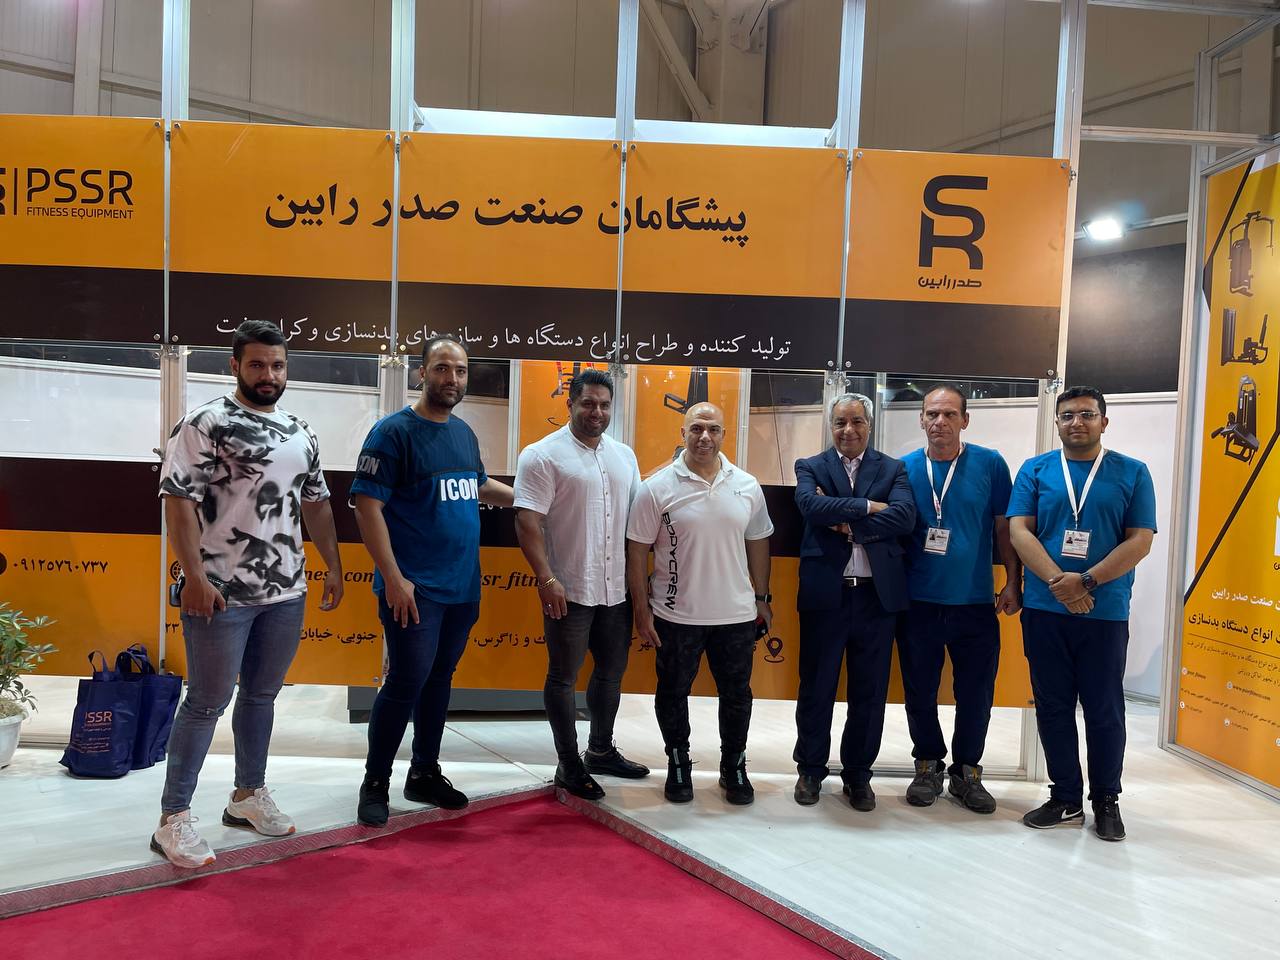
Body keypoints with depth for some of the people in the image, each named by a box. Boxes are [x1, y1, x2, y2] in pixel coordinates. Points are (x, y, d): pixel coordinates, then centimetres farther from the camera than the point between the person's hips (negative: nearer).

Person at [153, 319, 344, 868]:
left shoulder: (300, 433, 13)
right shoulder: (207, 423, -7)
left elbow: (316, 503, 19)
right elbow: (179, 500, -13)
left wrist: (333, 566, 15)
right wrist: (194, 575, -19)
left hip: (286, 593, 6)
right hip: (222, 594, -6)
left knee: (261, 696, 15)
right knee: (207, 702, 1)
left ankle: (249, 795, 30)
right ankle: (173, 819, 14)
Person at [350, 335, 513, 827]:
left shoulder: (464, 433, 12)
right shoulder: (394, 431, -9)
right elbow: (367, 504, -14)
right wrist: (393, 577, -19)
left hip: (462, 586, 7)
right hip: (413, 587, -7)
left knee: (438, 679, 14)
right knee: (408, 681, -5)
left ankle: (425, 773, 29)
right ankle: (375, 782, 13)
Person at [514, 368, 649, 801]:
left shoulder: (624, 455, 11)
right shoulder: (543, 455, -9)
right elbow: (527, 521, -14)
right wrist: (545, 578, -21)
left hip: (617, 589, 7)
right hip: (568, 590, -6)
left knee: (612, 671, 17)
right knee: (563, 677, 6)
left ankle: (601, 750, 36)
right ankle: (569, 765, 20)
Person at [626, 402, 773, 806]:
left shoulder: (747, 486, 1)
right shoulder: (657, 488, -9)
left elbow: (757, 543, 11)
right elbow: (637, 551, -6)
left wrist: (762, 598, 11)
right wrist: (642, 609, -7)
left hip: (737, 614, 3)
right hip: (676, 616, -2)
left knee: (736, 694, 14)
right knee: (673, 693, 13)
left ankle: (734, 766, 33)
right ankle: (678, 765, 33)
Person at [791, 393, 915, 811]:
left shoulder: (893, 469, 7)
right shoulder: (810, 467, 5)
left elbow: (905, 517, -10)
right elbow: (812, 505, -16)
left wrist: (847, 523, -14)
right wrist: (868, 506, -15)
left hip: (877, 593, 1)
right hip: (824, 592, -1)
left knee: (870, 691, 9)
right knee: (816, 687, 9)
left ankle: (858, 773, 26)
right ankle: (811, 770, 26)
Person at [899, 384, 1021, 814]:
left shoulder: (990, 464, -1)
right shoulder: (904, 468, 1)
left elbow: (1004, 528, 2)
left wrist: (1013, 583, -1)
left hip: (975, 603, -1)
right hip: (917, 602, 1)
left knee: (976, 695, 8)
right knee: (920, 692, 10)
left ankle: (966, 772, 26)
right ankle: (928, 766, 29)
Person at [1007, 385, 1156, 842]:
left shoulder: (1132, 473, 4)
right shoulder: (1035, 470, 6)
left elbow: (1140, 541, -3)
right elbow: (1020, 532, -2)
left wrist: (1086, 582, -14)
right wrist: (1059, 582, -16)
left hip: (1106, 612, -1)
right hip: (1044, 610, 1)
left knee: (1105, 710, 8)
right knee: (1053, 707, 9)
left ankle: (1105, 800, 24)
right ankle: (1066, 796, 23)